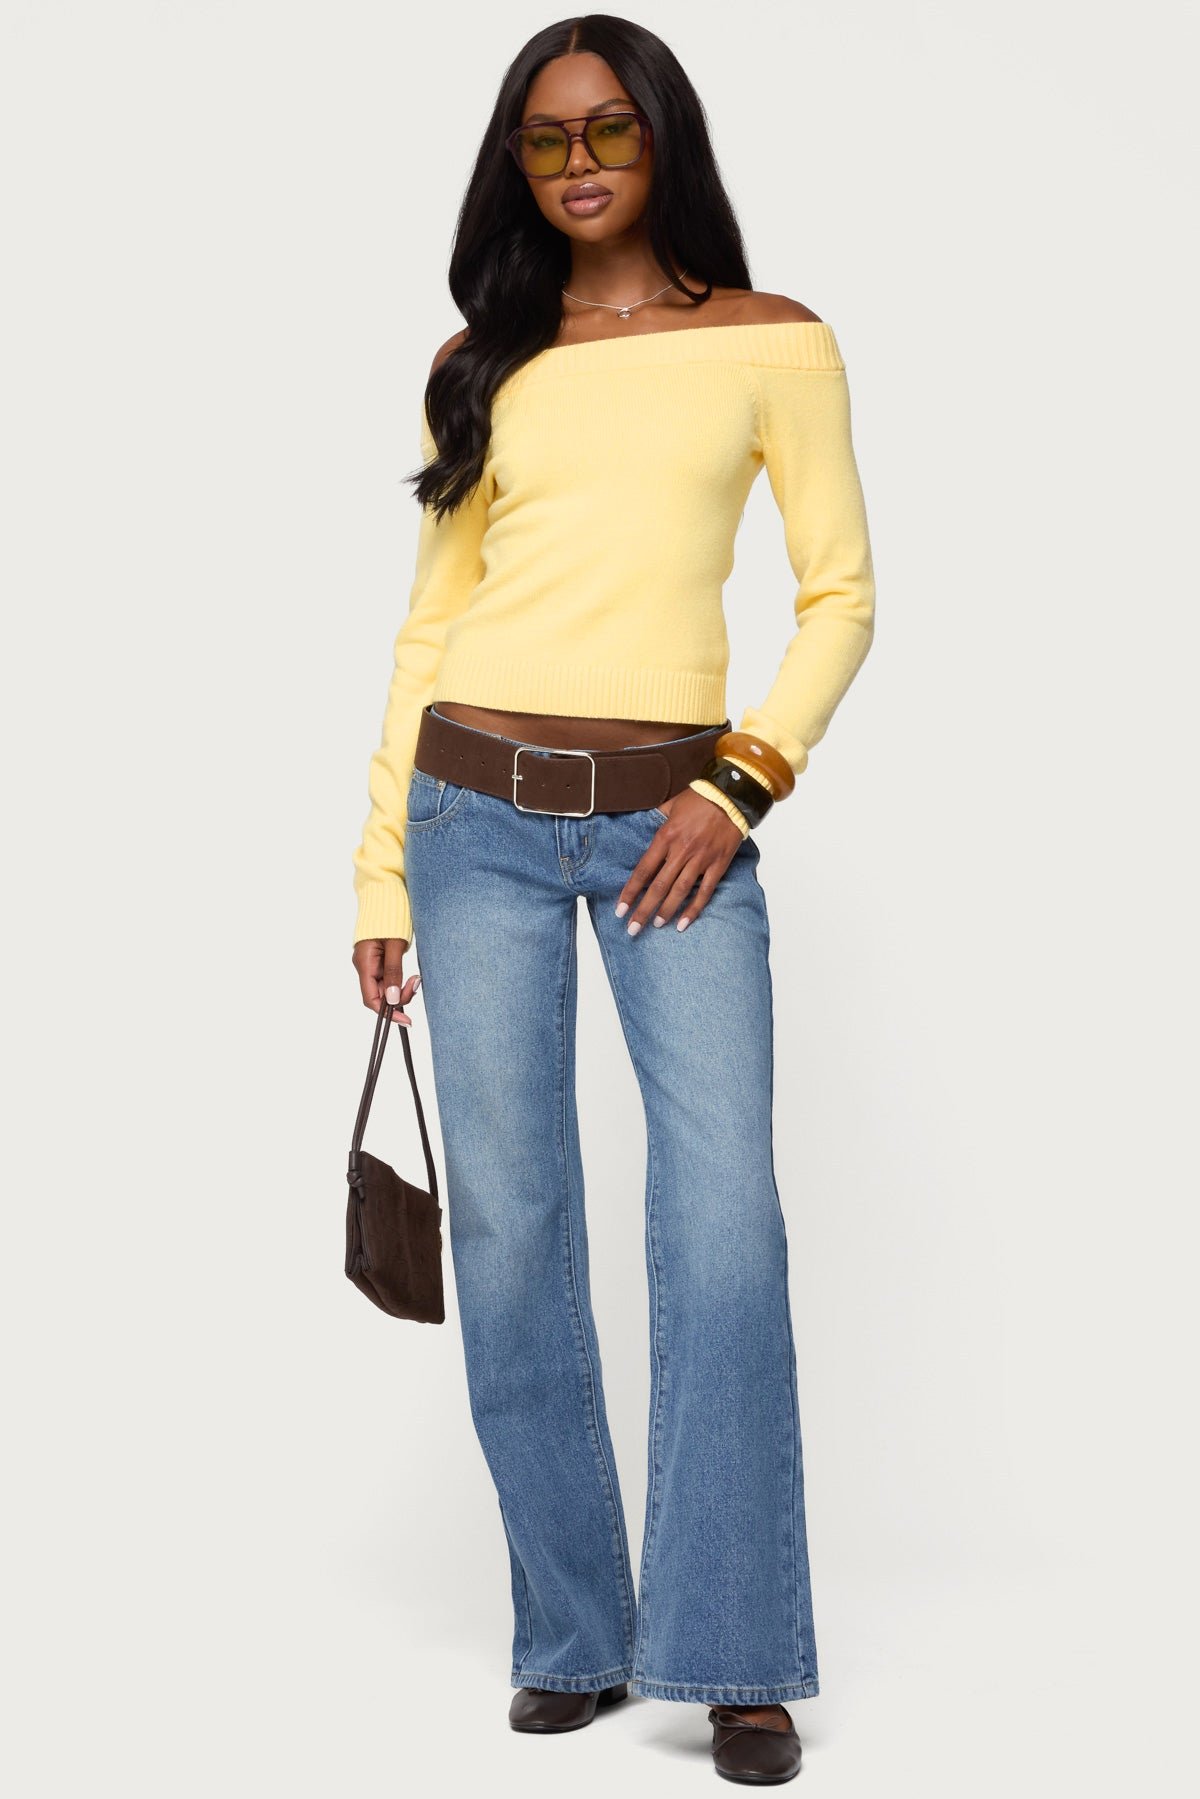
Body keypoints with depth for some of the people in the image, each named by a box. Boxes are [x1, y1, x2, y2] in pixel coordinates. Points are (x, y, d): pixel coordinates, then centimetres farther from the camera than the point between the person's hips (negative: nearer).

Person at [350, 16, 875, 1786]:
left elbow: (840, 592, 4)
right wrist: (382, 876, 9)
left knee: (725, 1218, -11)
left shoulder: (772, 342, 5)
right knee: (510, 1224, 1)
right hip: (479, 810, 2)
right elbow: (430, 623, 13)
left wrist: (740, 788, -9)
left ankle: (733, 1655, -1)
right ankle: (573, 1633, 14)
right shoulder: (482, 366, 12)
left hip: (675, 818, -2)